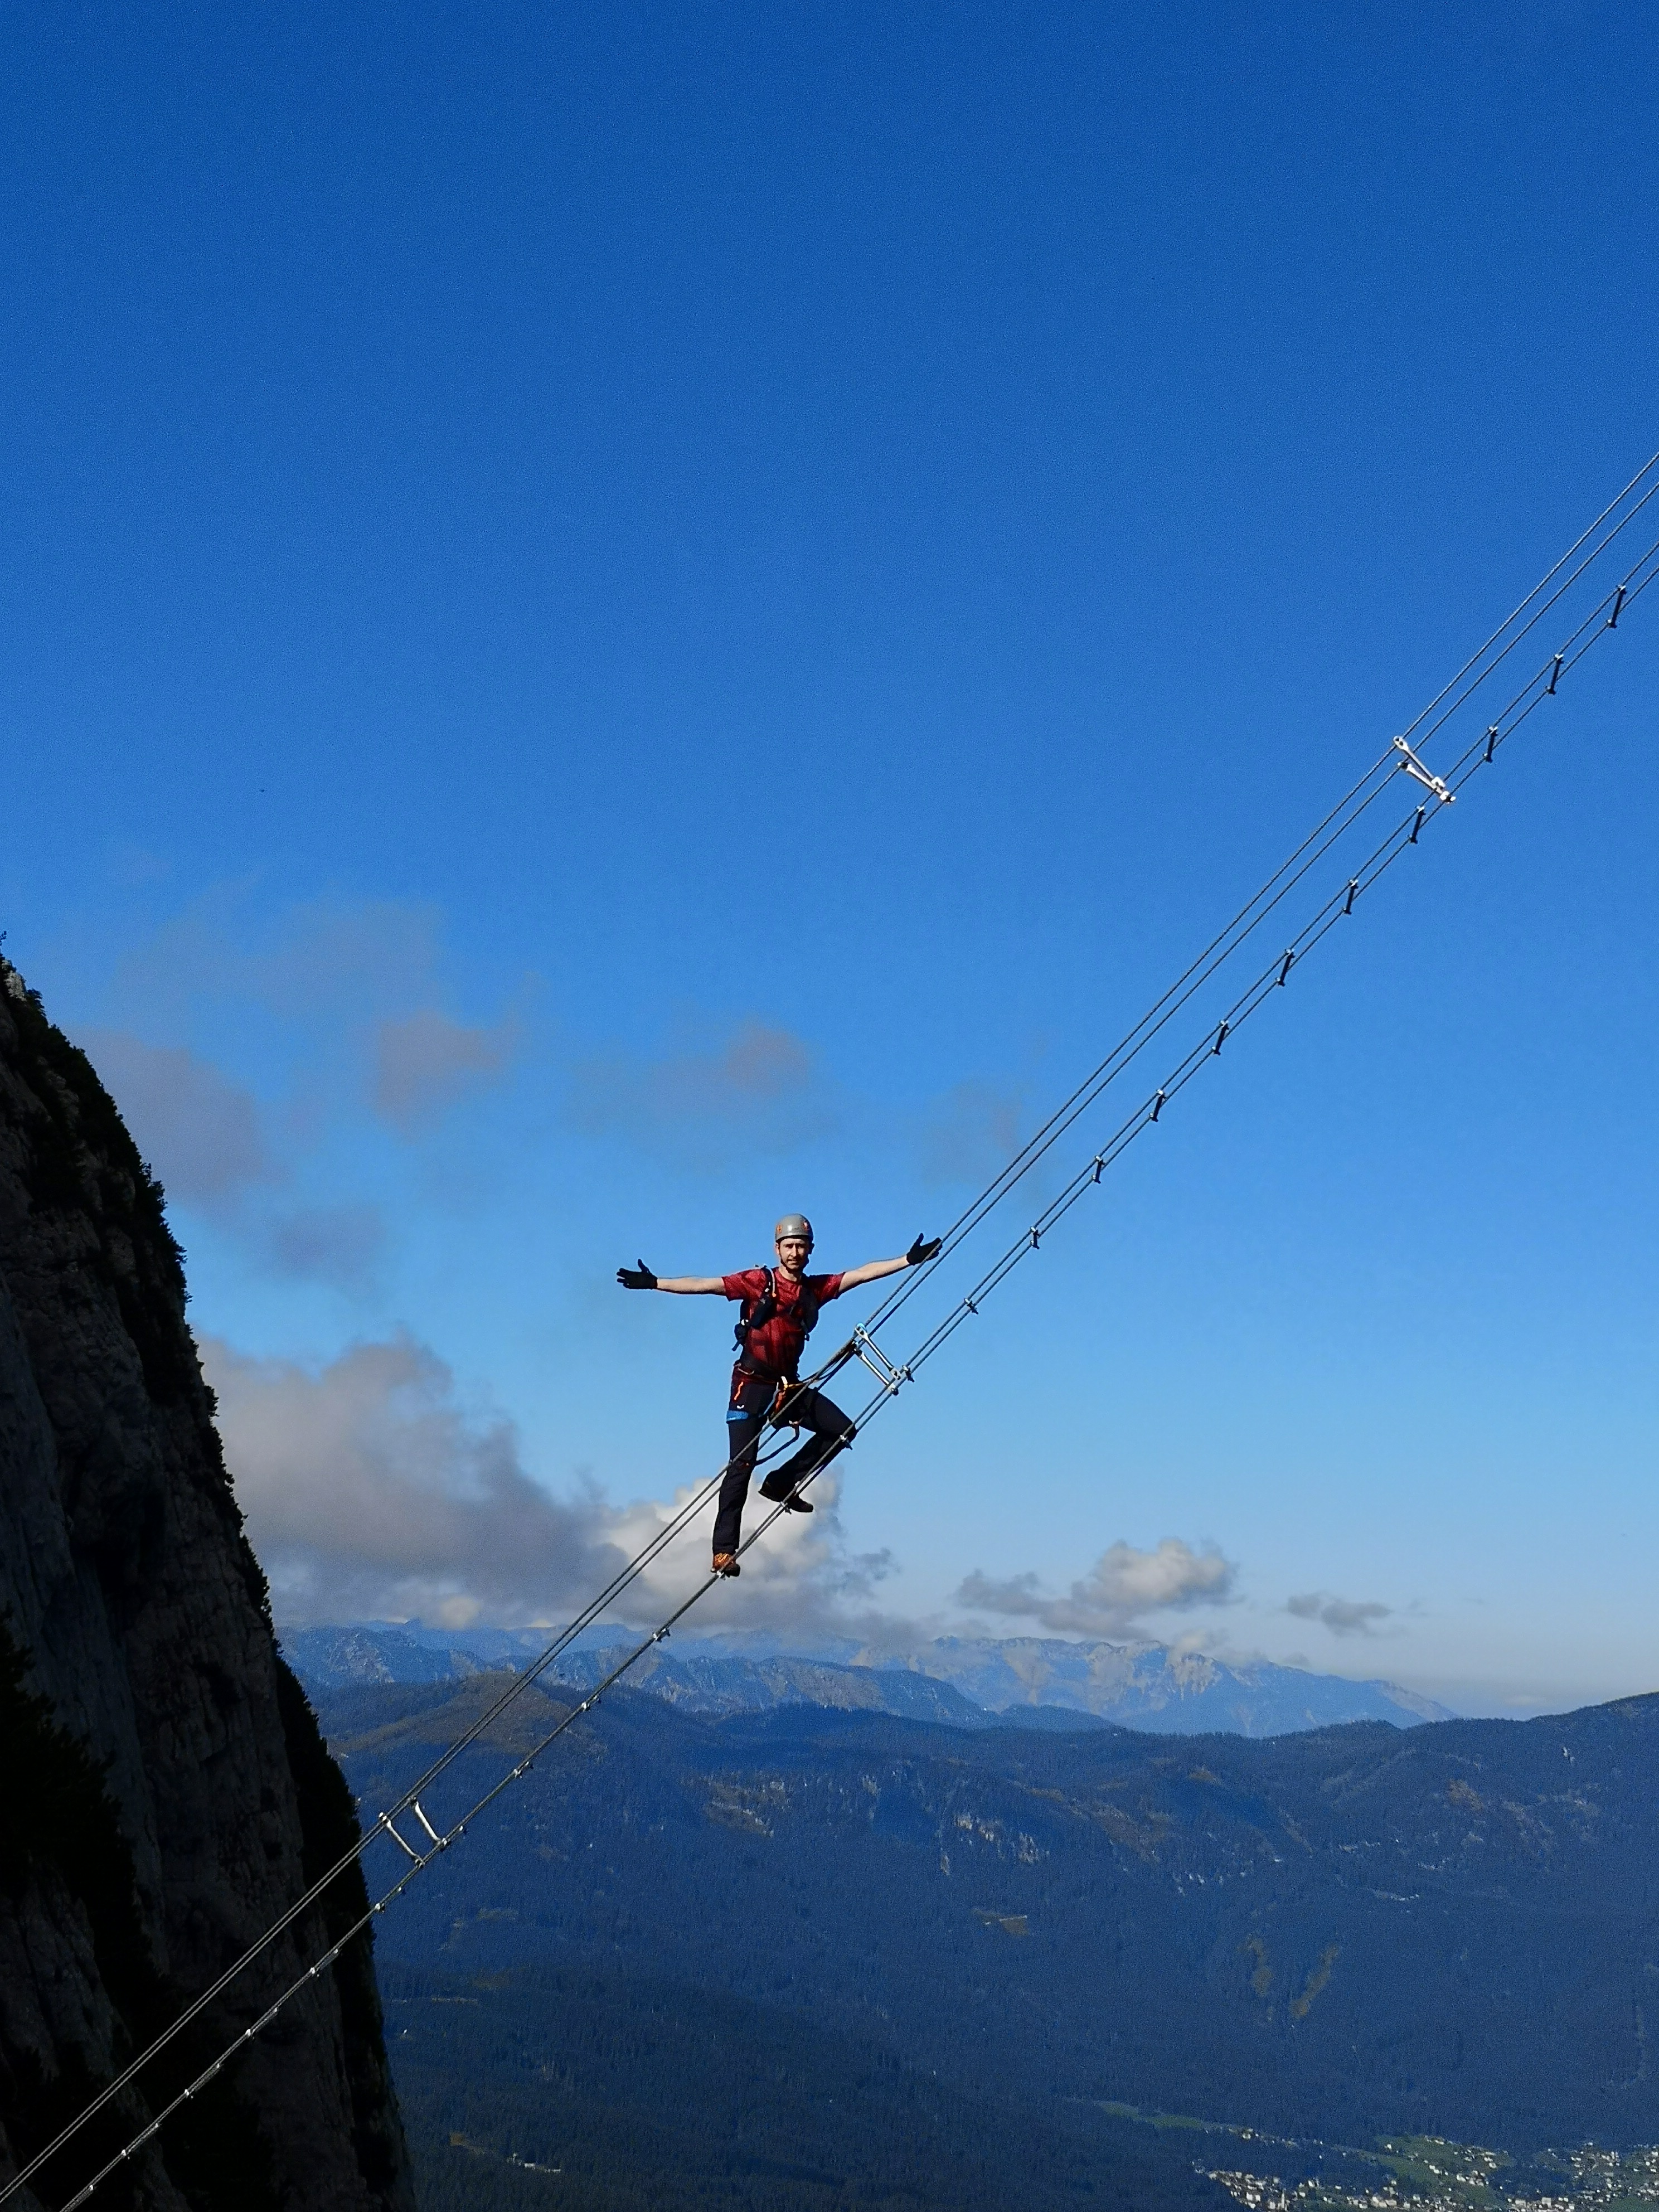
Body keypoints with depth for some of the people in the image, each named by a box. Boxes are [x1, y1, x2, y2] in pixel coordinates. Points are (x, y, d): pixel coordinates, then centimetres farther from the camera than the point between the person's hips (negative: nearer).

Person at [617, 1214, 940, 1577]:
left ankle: (782, 1483, 7)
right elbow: (703, 1285, -12)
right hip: (752, 1385, -5)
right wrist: (654, 1283, -19)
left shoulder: (817, 1288, 6)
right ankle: (724, 1549, -6)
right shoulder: (757, 1282, -7)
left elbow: (864, 1273, 3)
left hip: (789, 1386, 5)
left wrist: (909, 1260, -4)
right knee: (741, 1465, -10)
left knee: (841, 1429, -6)